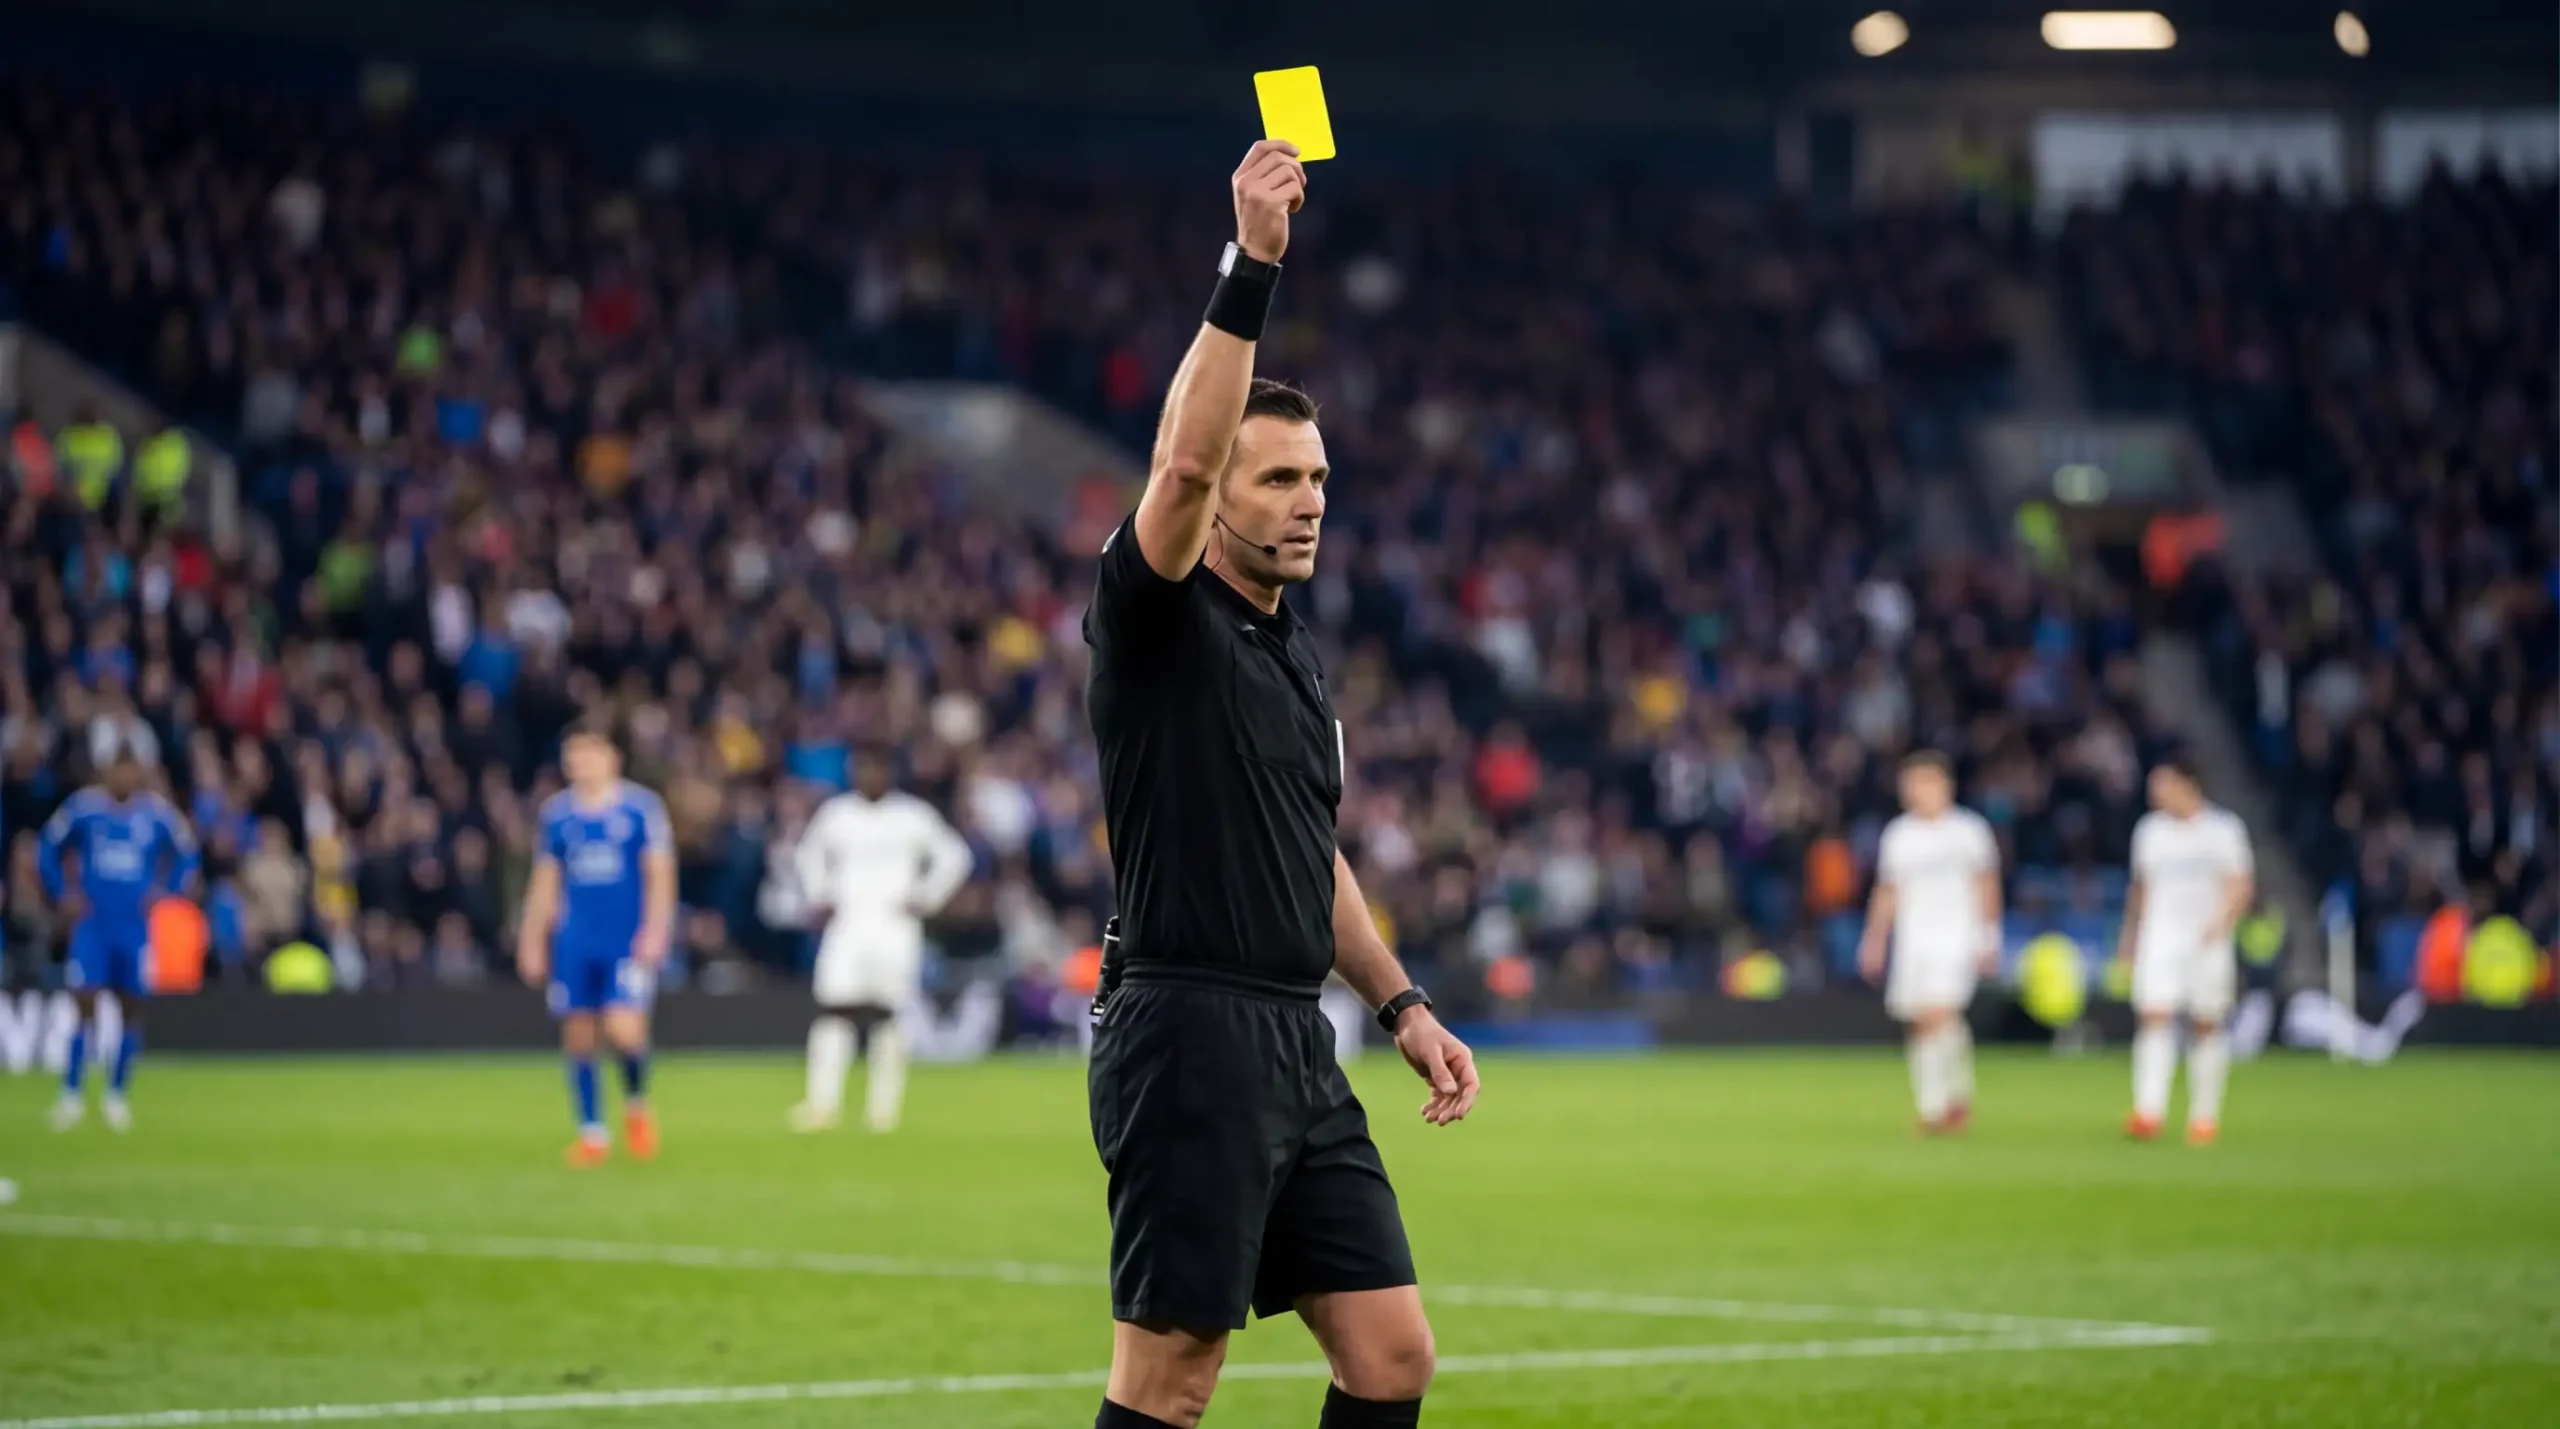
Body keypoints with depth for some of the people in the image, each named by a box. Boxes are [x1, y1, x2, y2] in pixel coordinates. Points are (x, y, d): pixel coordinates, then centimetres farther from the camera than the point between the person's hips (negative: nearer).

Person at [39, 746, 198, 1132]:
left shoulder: (157, 813, -3)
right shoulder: (83, 807, -5)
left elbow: (186, 856, 12)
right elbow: (47, 849, 7)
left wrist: (165, 891, -2)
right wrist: (62, 894, -1)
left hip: (136, 924, 2)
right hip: (92, 923, -2)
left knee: (132, 1010, 5)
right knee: (86, 1005, -9)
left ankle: (117, 1095, 19)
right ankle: (71, 1095, -2)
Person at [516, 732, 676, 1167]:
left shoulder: (641, 806, -1)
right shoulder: (556, 812, 9)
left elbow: (660, 874, -2)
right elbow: (545, 882, 16)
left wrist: (654, 930, -11)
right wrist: (532, 939, 13)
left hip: (629, 939, -3)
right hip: (574, 944, 4)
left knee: (624, 1029, -16)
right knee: (577, 1036, 0)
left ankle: (636, 1105, 13)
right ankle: (592, 1132, 12)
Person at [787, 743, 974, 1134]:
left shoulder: (914, 816, 0)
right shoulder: (835, 813, 7)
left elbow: (954, 856, 6)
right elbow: (809, 855, 23)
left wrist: (926, 900, -2)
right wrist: (820, 896, 9)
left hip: (895, 929, -2)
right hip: (847, 926, 2)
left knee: (888, 1017, -4)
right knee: (833, 1012, -9)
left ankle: (883, 1108, 4)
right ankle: (821, 1104, -9)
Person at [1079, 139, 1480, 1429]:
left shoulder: (1290, 651, 18)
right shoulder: (1155, 619, -6)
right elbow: (1183, 460, -25)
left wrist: (1403, 1005, 19)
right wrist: (1249, 268, -29)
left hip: (1298, 1050, 8)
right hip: (1186, 1041, -8)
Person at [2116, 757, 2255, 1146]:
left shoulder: (2223, 829, -1)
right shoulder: (2149, 829, 11)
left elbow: (2241, 884, -6)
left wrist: (2222, 921, -23)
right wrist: (2130, 936, 24)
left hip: (2208, 943, -2)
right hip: (2159, 942, 2)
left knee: (2206, 1027, 3)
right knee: (2154, 1019, -13)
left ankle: (2205, 1115, 14)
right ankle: (2149, 1110, -23)